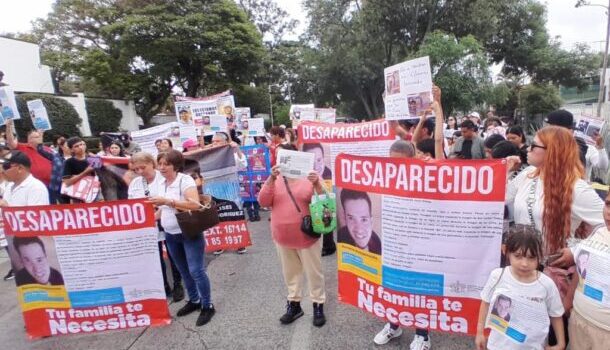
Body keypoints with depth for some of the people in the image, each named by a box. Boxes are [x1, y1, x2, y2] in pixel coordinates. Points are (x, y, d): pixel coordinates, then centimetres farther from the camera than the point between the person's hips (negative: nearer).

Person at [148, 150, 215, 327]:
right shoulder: (162, 184, 7)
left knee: (196, 270, -5)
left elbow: (195, 204, -30)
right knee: (184, 271, 18)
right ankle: (194, 300, 34)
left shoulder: (185, 180, -16)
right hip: (170, 235, 8)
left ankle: (207, 306, 10)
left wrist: (167, 201, -32)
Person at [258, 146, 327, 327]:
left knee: (314, 272, 10)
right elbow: (263, 201, -10)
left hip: (307, 236, -3)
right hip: (283, 237, 3)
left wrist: (317, 184, -30)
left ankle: (318, 306, 26)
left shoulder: (309, 177, -6)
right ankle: (293, 304, 34)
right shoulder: (275, 179, 3)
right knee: (290, 272, 18)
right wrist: (271, 179, -23)